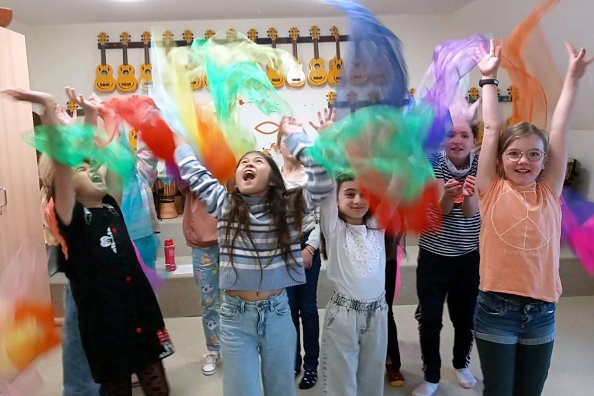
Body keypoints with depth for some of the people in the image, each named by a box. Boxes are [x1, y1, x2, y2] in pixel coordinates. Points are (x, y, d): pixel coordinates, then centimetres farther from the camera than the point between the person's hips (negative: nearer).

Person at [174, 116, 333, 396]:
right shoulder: (224, 203, -2)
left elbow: (323, 183, -16)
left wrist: (296, 136, -13)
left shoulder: (289, 206, -5)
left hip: (277, 313, 1)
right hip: (236, 316, 0)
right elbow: (193, 173, 3)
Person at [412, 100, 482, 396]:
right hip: (433, 255, -1)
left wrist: (468, 194, -41)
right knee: (429, 320, 3)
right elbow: (441, 211, -18)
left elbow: (471, 211, -19)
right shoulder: (434, 162, -9)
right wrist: (448, 195, -41)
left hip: (469, 256, 1)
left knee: (465, 316, 14)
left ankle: (461, 363, 42)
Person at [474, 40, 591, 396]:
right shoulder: (493, 190, -6)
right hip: (497, 310, -3)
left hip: (542, 312, 3)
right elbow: (492, 128, -5)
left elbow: (560, 128, 2)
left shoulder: (549, 192, 2)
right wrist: (489, 77, 0)